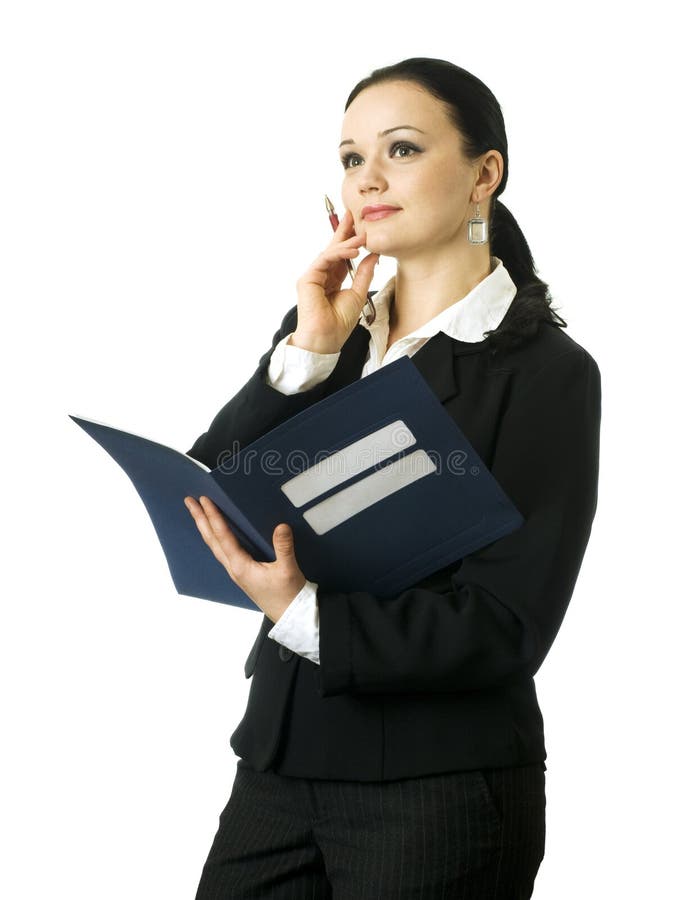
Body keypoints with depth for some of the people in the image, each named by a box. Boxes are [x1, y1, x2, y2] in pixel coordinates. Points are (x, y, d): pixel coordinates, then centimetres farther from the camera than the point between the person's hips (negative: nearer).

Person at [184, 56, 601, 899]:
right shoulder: (324, 331, 7)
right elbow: (200, 501, -2)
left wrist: (306, 616, -23)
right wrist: (305, 355, -11)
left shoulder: (547, 371, -8)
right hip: (281, 762, 5)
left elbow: (506, 626, -14)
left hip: (442, 790, -4)